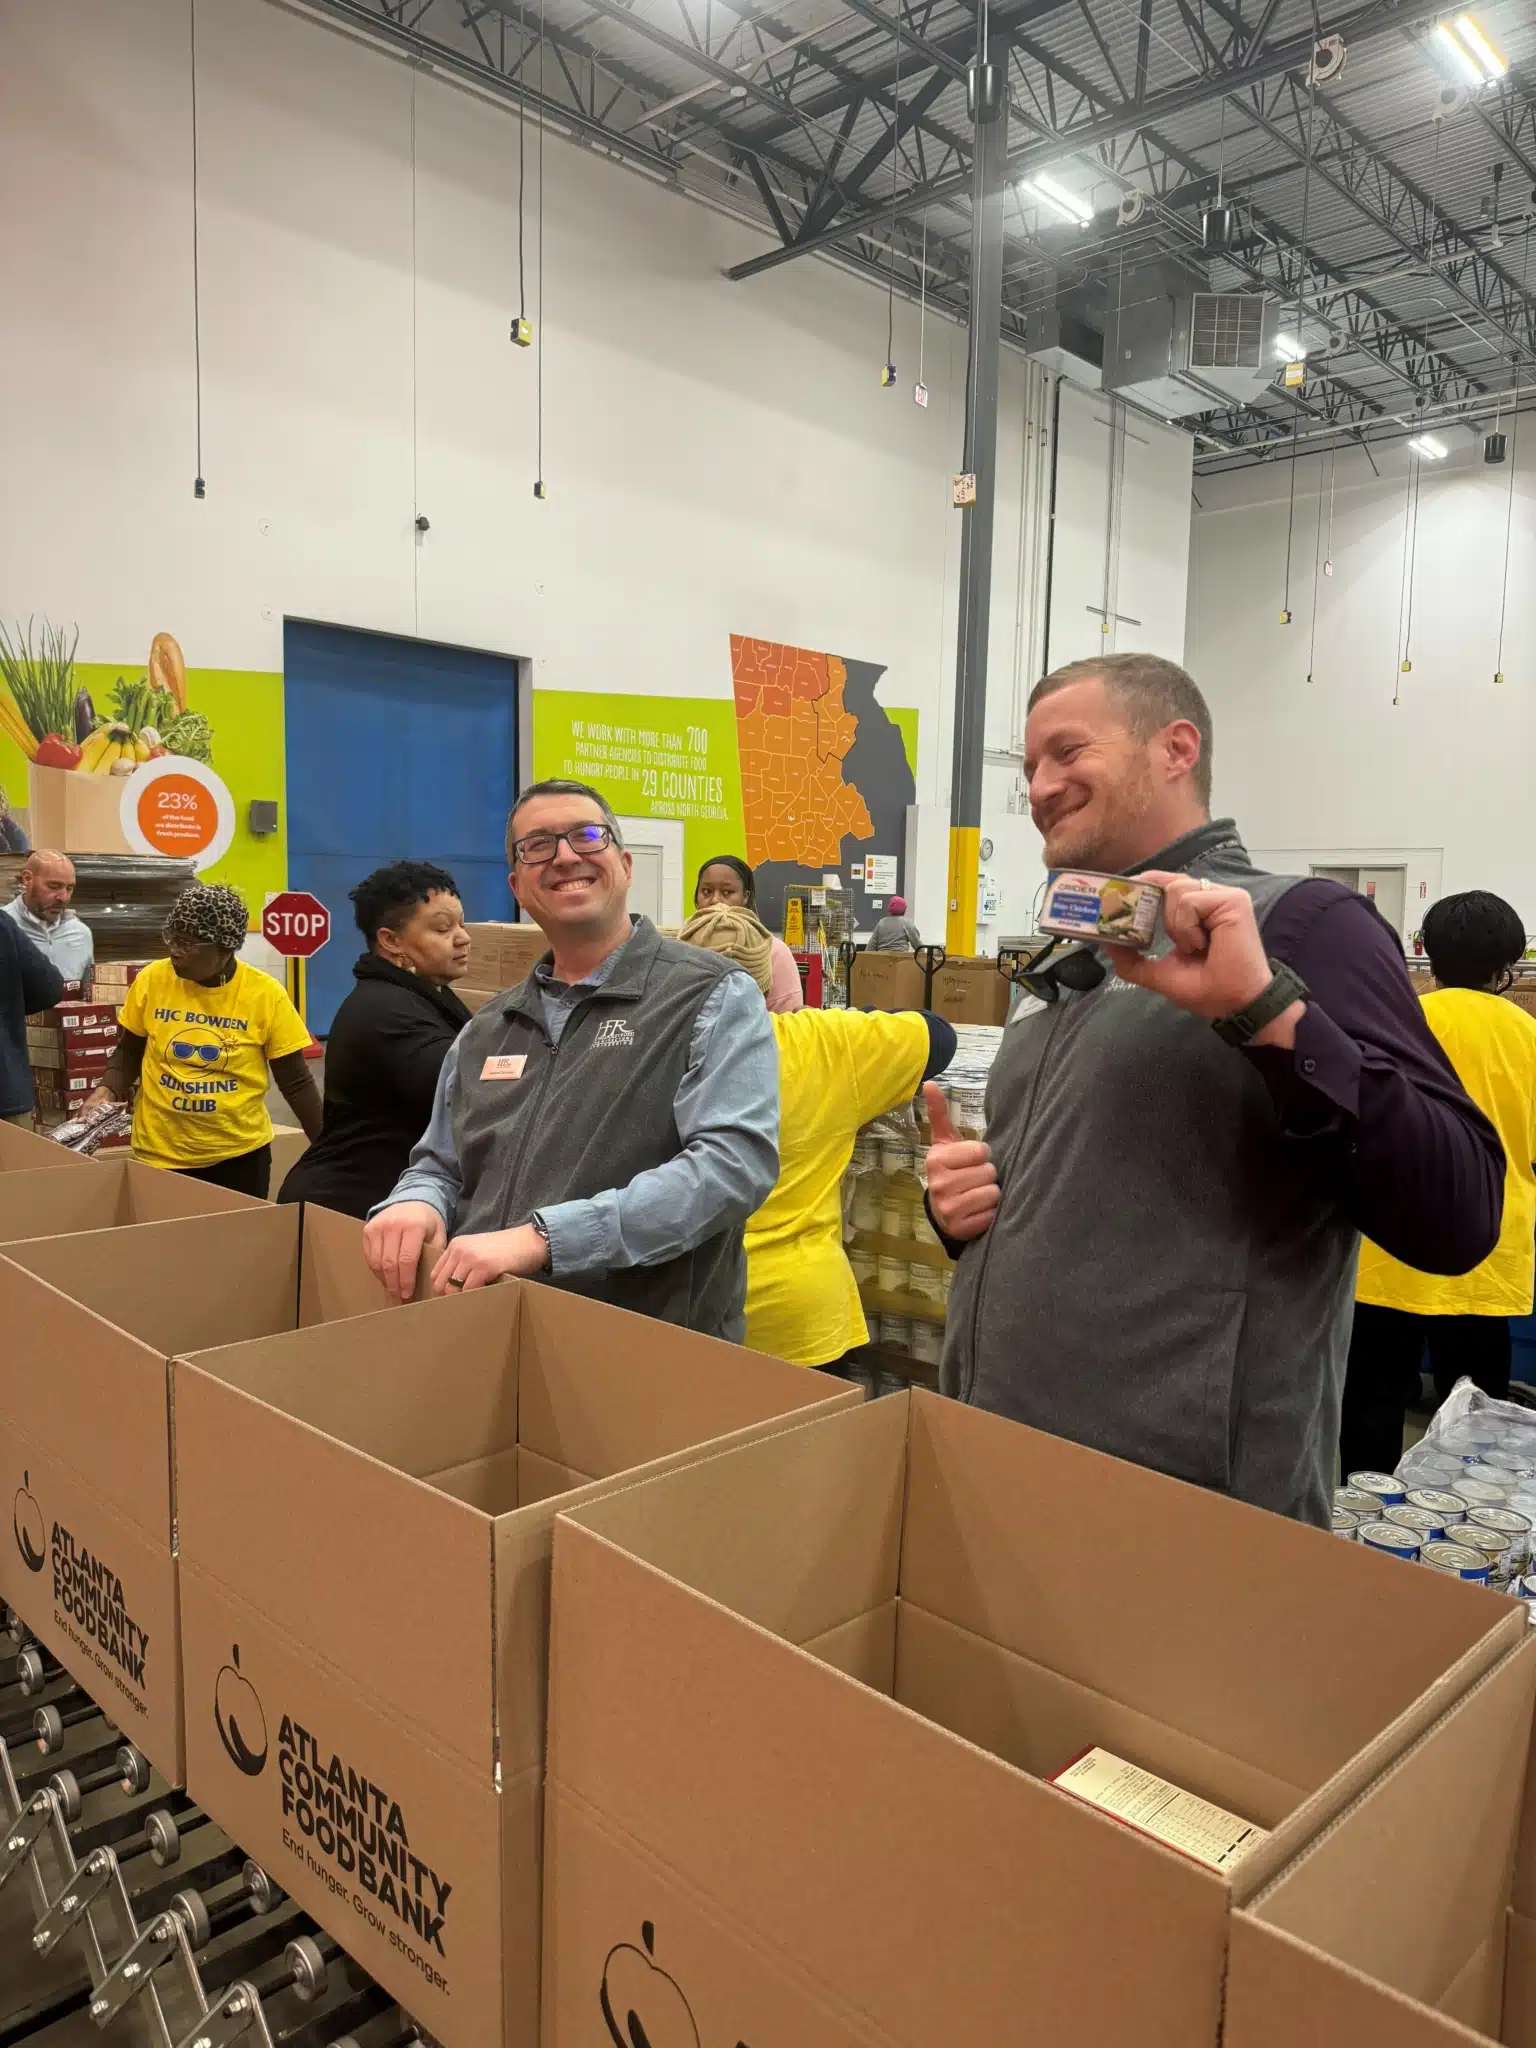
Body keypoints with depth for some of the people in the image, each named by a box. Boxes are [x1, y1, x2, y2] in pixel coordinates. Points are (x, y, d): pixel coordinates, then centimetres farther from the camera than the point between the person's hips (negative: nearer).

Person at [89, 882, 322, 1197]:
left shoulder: (265, 994, -10)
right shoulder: (151, 980, -5)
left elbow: (296, 1082, -4)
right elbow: (128, 1052, 10)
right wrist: (108, 1091, -9)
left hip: (240, 1153, -1)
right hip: (159, 1154, 1)